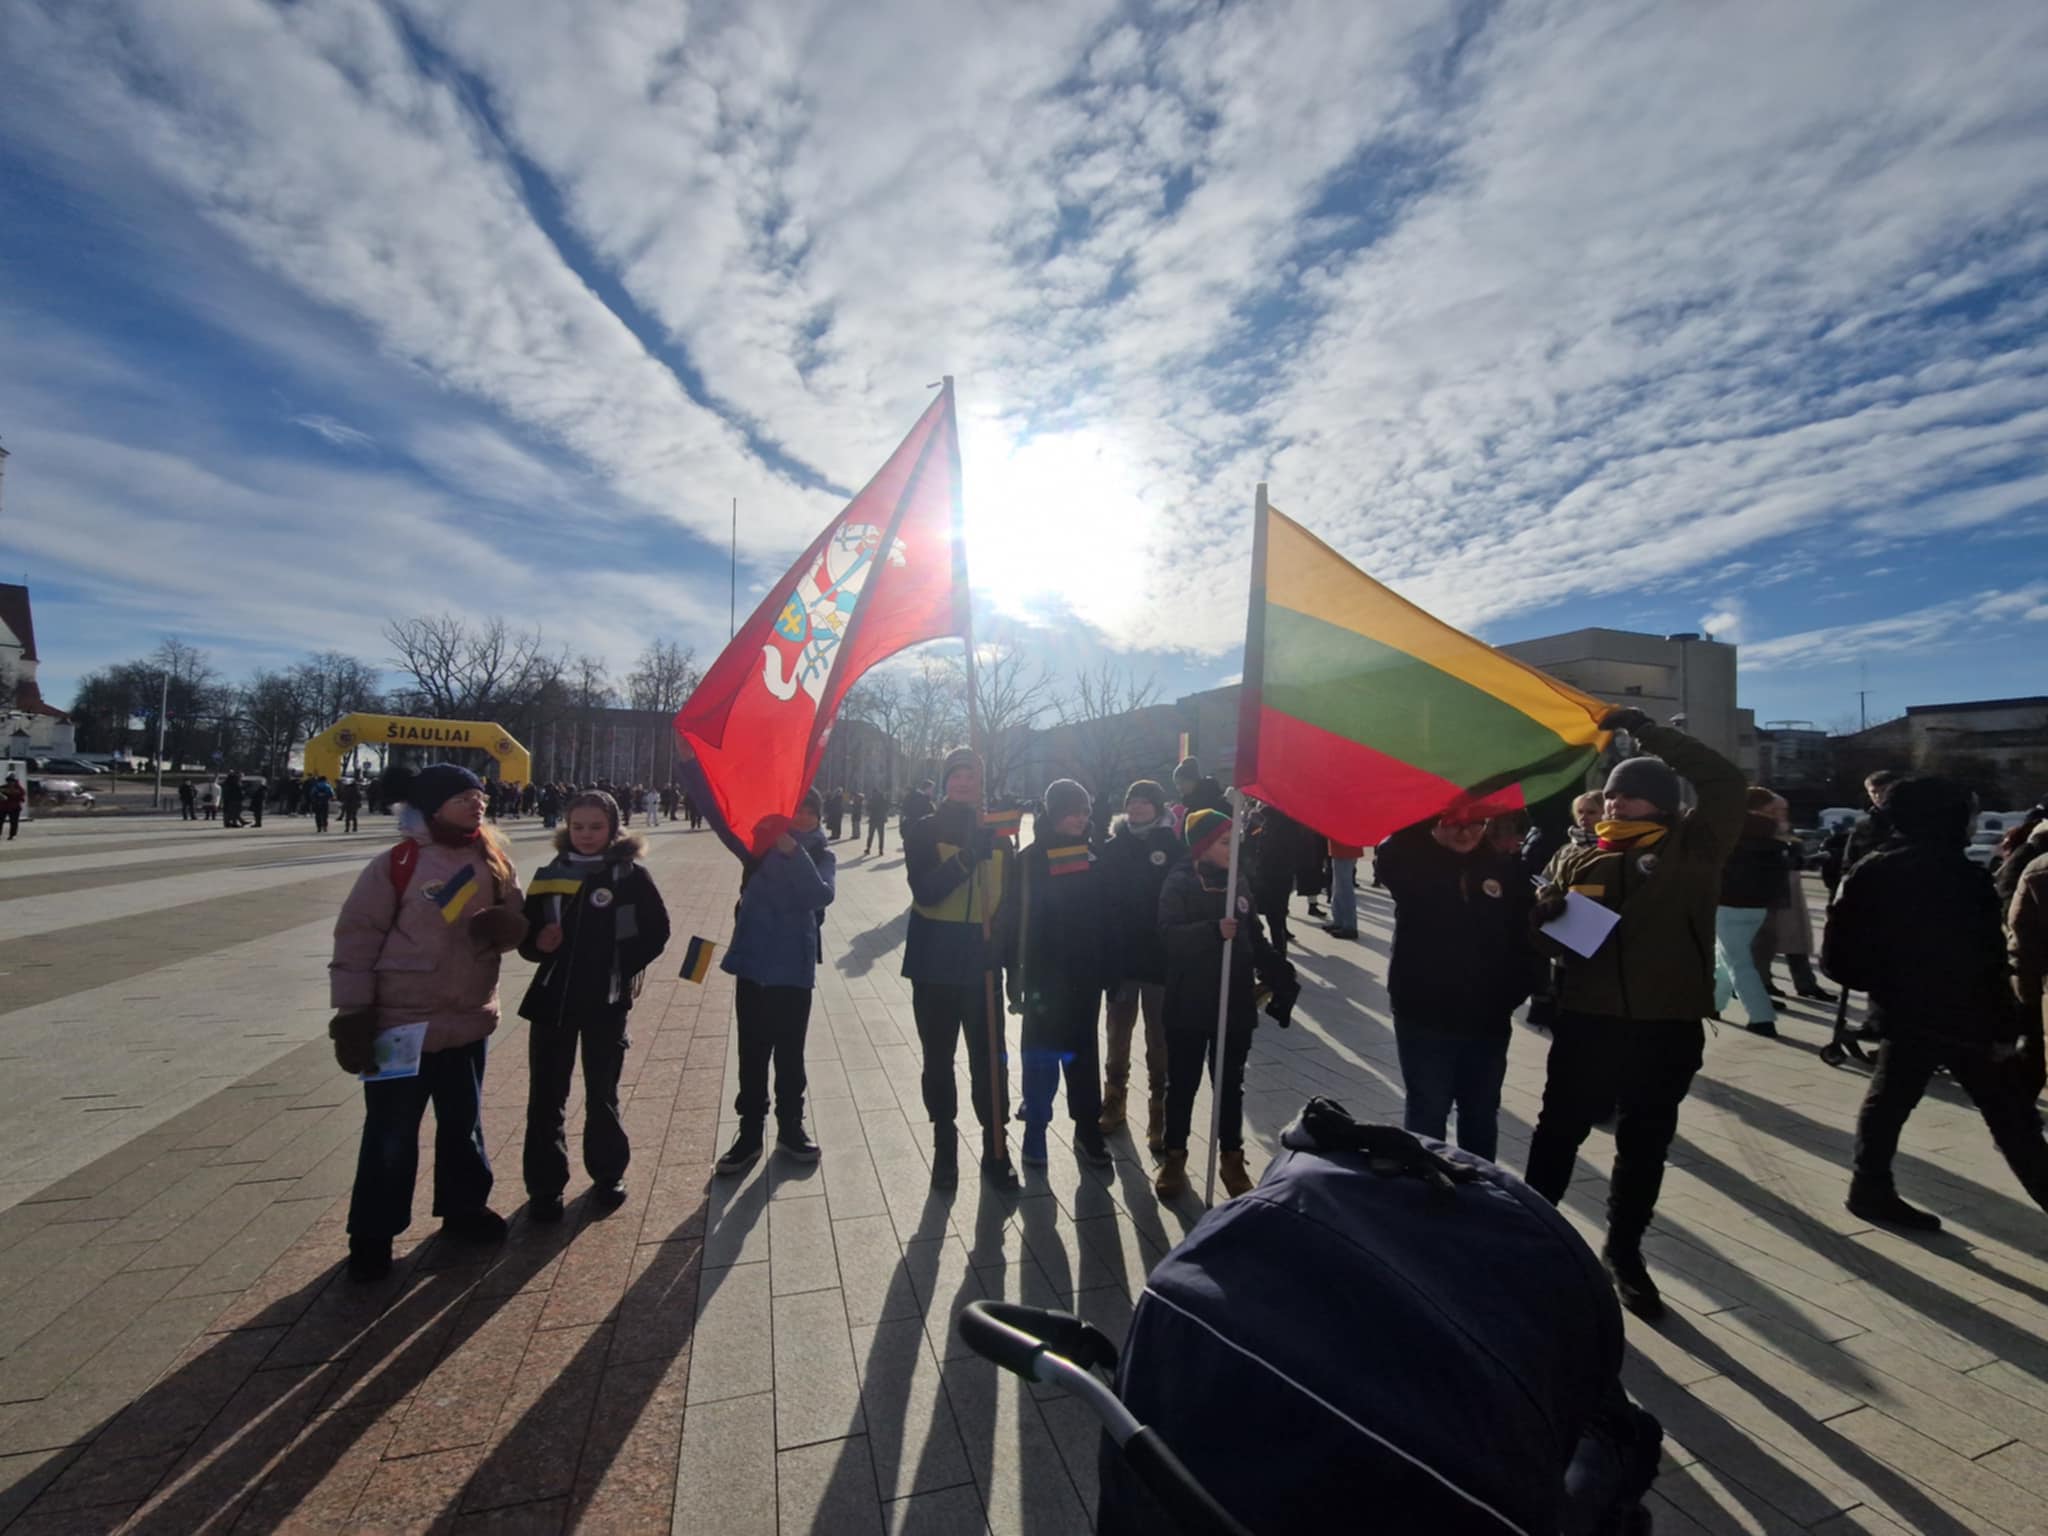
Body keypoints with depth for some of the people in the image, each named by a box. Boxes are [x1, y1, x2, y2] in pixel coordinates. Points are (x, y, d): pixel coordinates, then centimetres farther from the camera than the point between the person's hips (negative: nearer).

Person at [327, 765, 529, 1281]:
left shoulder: (493, 861, 1)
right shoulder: (397, 864, -14)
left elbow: (518, 923, 8)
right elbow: (357, 938, -11)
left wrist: (505, 924, -17)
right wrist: (353, 1014, -13)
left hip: (469, 1021, 5)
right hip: (400, 1024, -5)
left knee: (463, 1123, 19)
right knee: (391, 1136, 8)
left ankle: (463, 1209, 37)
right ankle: (371, 1237, 26)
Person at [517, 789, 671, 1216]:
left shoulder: (632, 875, -6)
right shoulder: (550, 875, 3)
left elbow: (656, 933, -2)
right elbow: (526, 935, 8)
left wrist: (623, 968, -9)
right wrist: (537, 942, -13)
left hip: (606, 1001, -2)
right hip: (552, 998, 2)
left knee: (602, 1093, 12)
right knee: (546, 1095, 6)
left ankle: (608, 1173, 30)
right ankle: (545, 1184, 22)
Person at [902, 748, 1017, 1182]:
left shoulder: (997, 833, 6)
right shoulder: (923, 831, -2)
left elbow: (1011, 900, 8)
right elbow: (925, 891, -16)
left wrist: (1003, 946, -6)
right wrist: (966, 858, -28)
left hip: (982, 965, 1)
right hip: (934, 966, -1)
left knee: (989, 1058, 2)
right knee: (939, 1059, 11)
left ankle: (995, 1146, 18)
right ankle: (944, 1146, 26)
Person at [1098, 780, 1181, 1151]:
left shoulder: (1174, 847, -5)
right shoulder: (1113, 847, 1)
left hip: (1161, 959, -2)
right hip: (1120, 957, 2)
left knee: (1159, 1043, 7)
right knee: (1116, 1037, 15)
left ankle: (1159, 1117, 18)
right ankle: (1113, 1102, 32)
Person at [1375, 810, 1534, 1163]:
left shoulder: (1505, 865, -1)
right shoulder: (1415, 860, -6)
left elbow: (1525, 933, 3)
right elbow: (1388, 855, -29)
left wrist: (1512, 993, -3)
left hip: (1488, 1018, 3)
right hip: (1425, 1015, -2)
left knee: (1482, 1113, 18)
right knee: (1427, 1111, 7)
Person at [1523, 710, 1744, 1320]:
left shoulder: (1693, 848, 2)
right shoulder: (1577, 858, 7)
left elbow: (1724, 781, -10)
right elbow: (1543, 928, 6)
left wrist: (1647, 732, -11)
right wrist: (1543, 914, -18)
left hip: (1668, 1028, 0)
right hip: (1588, 1022, 1)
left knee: (1644, 1145, 14)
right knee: (1559, 1131, 10)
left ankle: (1624, 1252, 32)